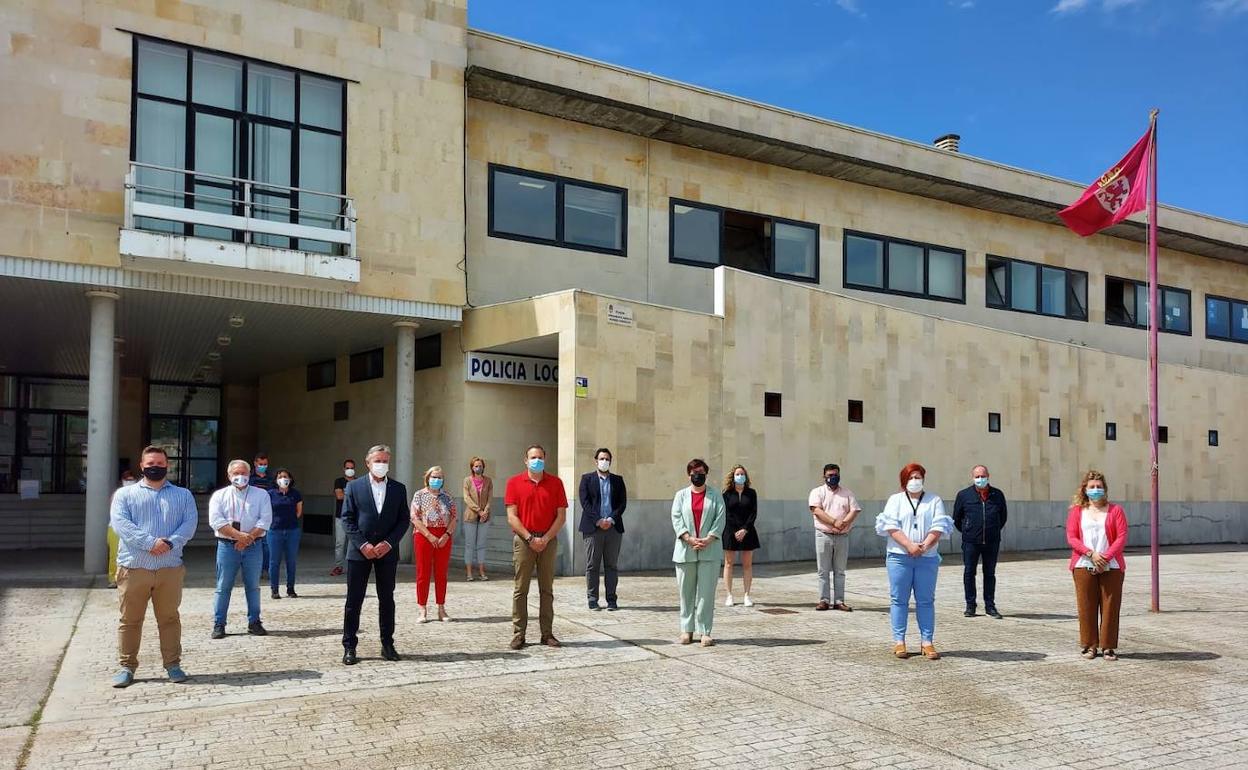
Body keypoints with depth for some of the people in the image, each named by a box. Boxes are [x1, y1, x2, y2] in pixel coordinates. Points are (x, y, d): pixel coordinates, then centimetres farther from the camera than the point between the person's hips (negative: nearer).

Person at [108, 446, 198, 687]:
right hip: (133, 567, -1)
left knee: (169, 618, 7)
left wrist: (171, 543, -17)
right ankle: (127, 666, 15)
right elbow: (120, 523, -7)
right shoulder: (125, 494, 8)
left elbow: (190, 523, 0)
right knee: (130, 620, 5)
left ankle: (172, 665, 16)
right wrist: (150, 543, -18)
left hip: (170, 568, 1)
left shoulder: (183, 495, 13)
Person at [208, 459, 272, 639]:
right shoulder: (219, 496, 5)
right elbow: (216, 521, -7)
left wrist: (248, 538, -14)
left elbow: (265, 521, -2)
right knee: (223, 587, 1)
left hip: (253, 546, 1)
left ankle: (254, 623, 15)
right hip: (227, 545, -1)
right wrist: (239, 535, -17)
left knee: (253, 586, 7)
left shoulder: (261, 495, 7)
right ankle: (218, 624, 8)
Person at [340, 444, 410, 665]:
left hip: (387, 552, 2)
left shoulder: (399, 489, 6)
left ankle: (387, 644, 18)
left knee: (387, 599, 9)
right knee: (354, 601, 1)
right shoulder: (354, 487, 1)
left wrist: (389, 543, -9)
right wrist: (363, 545, -12)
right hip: (359, 552, -2)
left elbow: (403, 520, 5)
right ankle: (349, 647, 9)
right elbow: (347, 519, -2)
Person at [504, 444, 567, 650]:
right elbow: (512, 516, -3)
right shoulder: (514, 482, 2)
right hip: (523, 540, -1)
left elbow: (561, 515, 2)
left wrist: (546, 538, -8)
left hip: (548, 540, 2)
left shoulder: (555, 483, 6)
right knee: (520, 589, -1)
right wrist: (530, 538, -11)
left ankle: (547, 634, 10)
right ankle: (518, 635, 3)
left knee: (547, 589, 5)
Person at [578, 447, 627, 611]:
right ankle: (592, 599, 7)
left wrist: (611, 519, -8)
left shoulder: (617, 480, 13)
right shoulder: (587, 479, 6)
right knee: (592, 565, 1)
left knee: (612, 565, 3)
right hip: (593, 527, -2)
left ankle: (612, 599, 8)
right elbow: (585, 502, -3)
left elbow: (622, 503, 6)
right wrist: (598, 521, -13)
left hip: (613, 527, 2)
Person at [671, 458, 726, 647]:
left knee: (706, 592, -2)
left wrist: (708, 539, -12)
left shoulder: (715, 495, 9)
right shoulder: (681, 495, 10)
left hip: (709, 551, -1)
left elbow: (720, 518, 1)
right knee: (686, 591, 5)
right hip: (685, 551, 1)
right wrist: (689, 539, -13)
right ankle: (687, 629, 14)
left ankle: (705, 631, 2)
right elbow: (676, 518, 0)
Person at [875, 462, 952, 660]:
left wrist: (924, 546, -14)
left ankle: (928, 642, 7)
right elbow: (891, 526, -3)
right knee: (899, 599, 1)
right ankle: (899, 641, 5)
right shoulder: (895, 500, 9)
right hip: (899, 557, -1)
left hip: (927, 558, 1)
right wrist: (910, 545, -15)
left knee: (926, 600, 3)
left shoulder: (935, 501, 12)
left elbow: (939, 527, 0)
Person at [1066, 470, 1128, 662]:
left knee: (1110, 607, 1)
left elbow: (1121, 537, -1)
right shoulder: (1076, 511, 9)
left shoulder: (1115, 510, 7)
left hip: (1111, 566, 0)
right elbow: (1071, 538, 1)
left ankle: (1108, 646, 9)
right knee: (1086, 607, 2)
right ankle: (1089, 645, 11)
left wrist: (1106, 557, -12)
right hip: (1083, 565, 0)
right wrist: (1091, 554, -13)